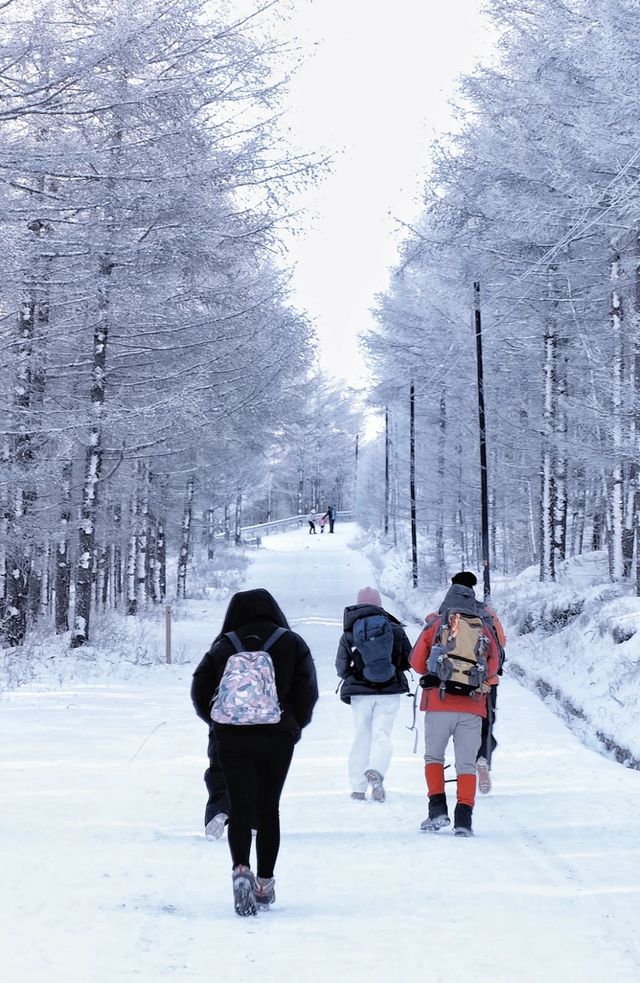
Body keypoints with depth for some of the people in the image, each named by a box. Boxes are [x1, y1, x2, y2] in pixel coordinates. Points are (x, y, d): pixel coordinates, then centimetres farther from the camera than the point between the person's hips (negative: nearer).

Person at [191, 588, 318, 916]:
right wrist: (293, 725, 12)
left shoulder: (223, 645, 5)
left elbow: (200, 689, 3)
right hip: (277, 738, 0)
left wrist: (219, 721, 17)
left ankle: (241, 868, -25)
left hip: (232, 738, 0)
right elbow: (308, 692, -3)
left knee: (240, 806, -1)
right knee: (268, 809, 11)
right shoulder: (291, 643, 2)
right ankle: (265, 883, 14)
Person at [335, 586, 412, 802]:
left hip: (360, 693, 1)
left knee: (361, 737, 10)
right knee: (382, 735, 0)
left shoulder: (349, 633, -1)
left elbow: (341, 668, 2)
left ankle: (358, 788, 7)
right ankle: (376, 770, -28)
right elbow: (409, 660, 7)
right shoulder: (395, 629, -1)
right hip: (389, 691, -1)